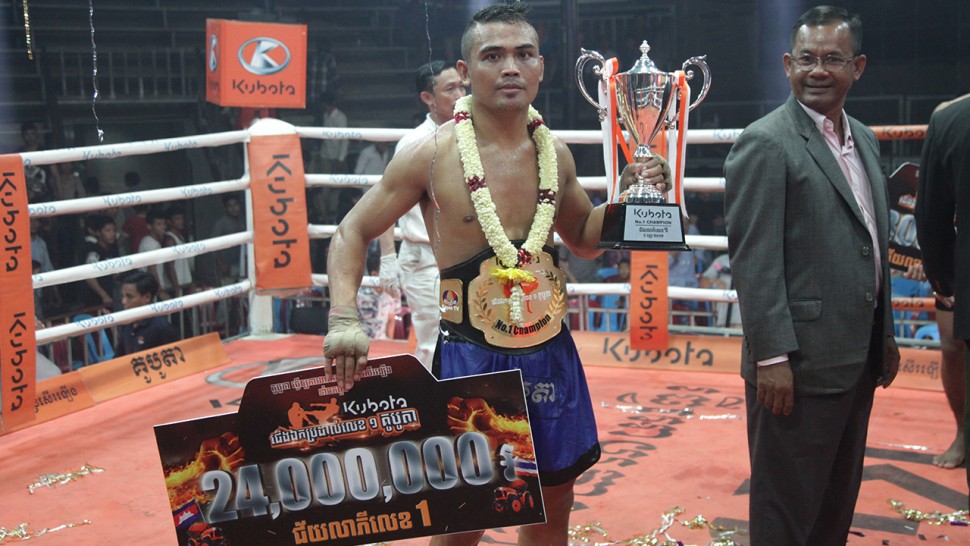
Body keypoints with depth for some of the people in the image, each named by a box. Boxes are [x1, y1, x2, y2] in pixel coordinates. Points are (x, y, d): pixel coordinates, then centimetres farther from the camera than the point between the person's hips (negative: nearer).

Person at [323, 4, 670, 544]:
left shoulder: (556, 153, 2)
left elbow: (585, 237, 19)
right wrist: (345, 319, -19)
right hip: (471, 357, -4)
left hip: (551, 353, 5)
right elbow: (353, 233, -4)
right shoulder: (433, 155, -11)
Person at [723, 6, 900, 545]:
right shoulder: (765, 144, -12)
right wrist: (772, 357, -20)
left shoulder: (863, 139, 13)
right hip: (799, 363, -8)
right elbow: (753, 261, -17)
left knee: (838, 501, 19)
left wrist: (884, 335, 17)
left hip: (858, 359, 8)